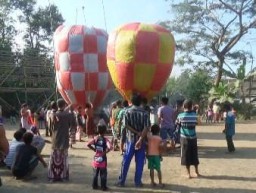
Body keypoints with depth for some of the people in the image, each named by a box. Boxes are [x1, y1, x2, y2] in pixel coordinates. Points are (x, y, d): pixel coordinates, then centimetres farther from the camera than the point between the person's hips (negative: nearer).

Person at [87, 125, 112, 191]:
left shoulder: (95, 138, -3)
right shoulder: (105, 139, -13)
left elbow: (88, 144, -10)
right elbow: (110, 147, -28)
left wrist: (94, 149, 0)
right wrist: (106, 152, -13)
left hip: (96, 158, 3)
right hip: (103, 159, -3)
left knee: (95, 173, 16)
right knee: (103, 174, 7)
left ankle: (94, 185, 23)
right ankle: (103, 187, 11)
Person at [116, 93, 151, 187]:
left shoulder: (128, 112, -4)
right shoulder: (144, 113, -3)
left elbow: (126, 125, -12)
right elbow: (147, 127, -13)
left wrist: (137, 133, -11)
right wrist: (141, 138, -17)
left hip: (130, 139, 0)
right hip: (141, 140, 0)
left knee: (126, 161, 7)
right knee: (140, 162, 8)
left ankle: (121, 181, 12)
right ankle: (138, 182, 12)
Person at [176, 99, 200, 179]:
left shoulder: (181, 116, -9)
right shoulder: (194, 115, -4)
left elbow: (177, 124, 2)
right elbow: (195, 123, 7)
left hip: (184, 138, -2)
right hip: (193, 138, 2)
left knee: (186, 156, 5)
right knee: (194, 155, 13)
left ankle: (189, 174, 8)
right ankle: (197, 172, 23)